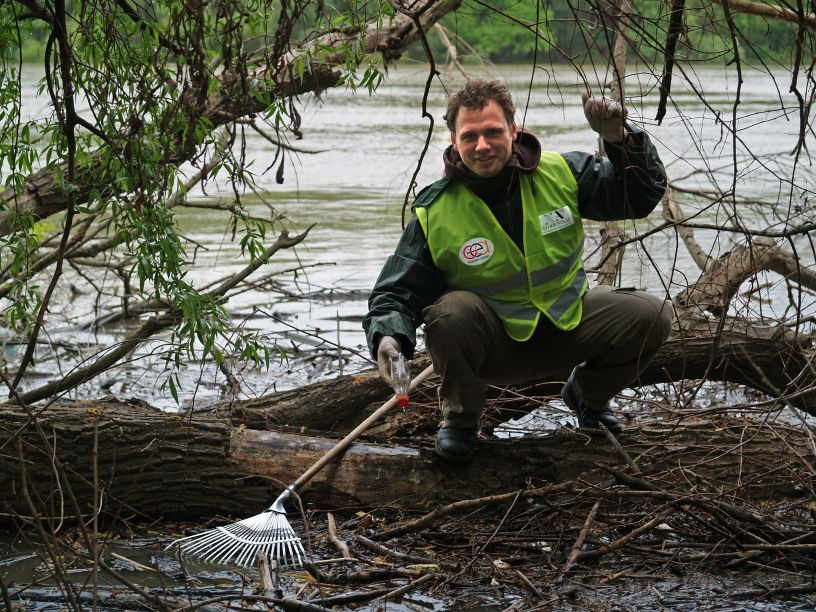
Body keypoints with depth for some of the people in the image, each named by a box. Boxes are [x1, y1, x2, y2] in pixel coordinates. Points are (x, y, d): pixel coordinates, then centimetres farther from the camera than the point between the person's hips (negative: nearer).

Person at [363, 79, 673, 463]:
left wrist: (620, 141, -21)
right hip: (491, 343, -3)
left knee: (652, 316, -18)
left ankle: (587, 395, 14)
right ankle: (459, 418, -5)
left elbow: (643, 196, -2)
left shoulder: (561, 173, -7)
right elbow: (396, 293, -8)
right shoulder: (434, 213, -13)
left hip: (564, 330, 3)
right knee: (452, 311, -36)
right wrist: (388, 338, -30)